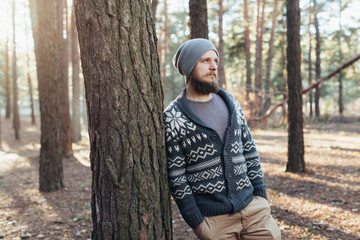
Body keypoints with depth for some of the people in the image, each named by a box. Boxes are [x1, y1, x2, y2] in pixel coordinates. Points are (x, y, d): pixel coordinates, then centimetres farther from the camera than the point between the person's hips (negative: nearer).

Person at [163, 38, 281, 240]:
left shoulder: (231, 103, 9)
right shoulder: (172, 118, -7)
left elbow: (249, 151, 14)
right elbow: (176, 177, -8)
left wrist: (261, 195, 9)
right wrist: (197, 223, -9)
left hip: (252, 208, 5)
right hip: (214, 219, -4)